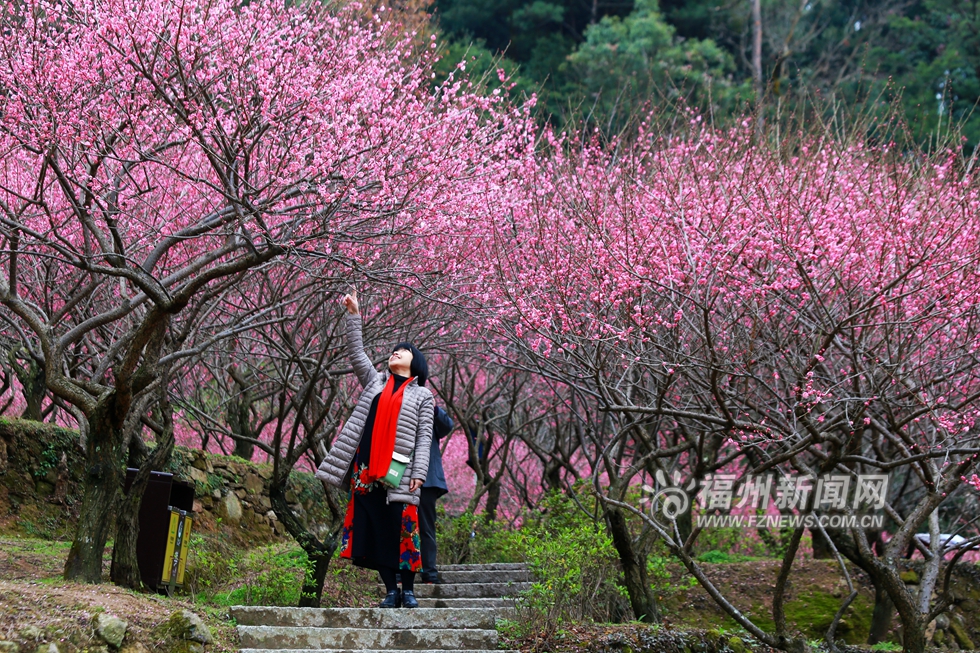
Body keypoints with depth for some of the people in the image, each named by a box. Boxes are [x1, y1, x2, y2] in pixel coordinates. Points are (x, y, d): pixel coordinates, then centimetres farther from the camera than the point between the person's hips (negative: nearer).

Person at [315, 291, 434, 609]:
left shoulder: (422, 395, 11)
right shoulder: (376, 381, 20)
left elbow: (424, 437, 3)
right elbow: (356, 353, 12)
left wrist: (418, 473, -8)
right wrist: (354, 316, 4)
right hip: (367, 469, 3)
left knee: (402, 529, -5)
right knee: (374, 529, 0)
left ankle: (408, 589, 5)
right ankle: (390, 589, 5)